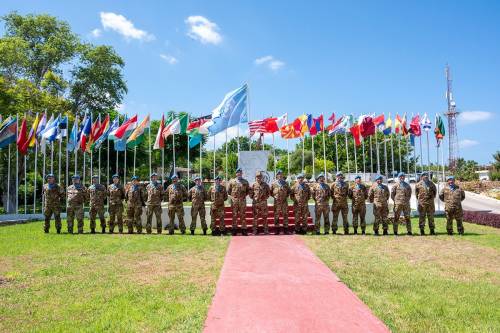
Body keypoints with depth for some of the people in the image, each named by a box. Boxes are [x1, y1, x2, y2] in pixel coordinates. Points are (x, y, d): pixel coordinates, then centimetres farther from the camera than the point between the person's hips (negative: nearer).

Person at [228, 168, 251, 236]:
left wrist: (244, 195, 4)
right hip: (234, 200, 0)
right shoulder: (232, 181, 9)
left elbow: (248, 190, 16)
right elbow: (228, 190, 11)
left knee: (243, 215, 1)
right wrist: (232, 195, 1)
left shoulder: (245, 182, 11)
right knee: (234, 215, 1)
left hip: (243, 200, 0)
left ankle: (244, 229, 4)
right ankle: (234, 228, 6)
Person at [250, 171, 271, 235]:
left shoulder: (265, 184, 4)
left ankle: (266, 230, 9)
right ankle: (255, 230, 9)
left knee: (264, 216, 3)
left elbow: (269, 192, 10)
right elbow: (251, 193, 6)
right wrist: (254, 198, 0)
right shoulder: (253, 185, 2)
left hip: (263, 202, 0)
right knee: (255, 216, 3)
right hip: (255, 203, 0)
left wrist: (266, 197, 2)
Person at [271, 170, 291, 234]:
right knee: (276, 215, 0)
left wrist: (286, 196, 6)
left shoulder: (285, 183, 10)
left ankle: (285, 229, 7)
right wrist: (274, 196, -1)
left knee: (285, 215, 1)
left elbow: (289, 191, 19)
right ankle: (276, 230, 5)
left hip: (284, 201, 2)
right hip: (277, 202, -1)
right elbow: (270, 191, 11)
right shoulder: (274, 183, 5)